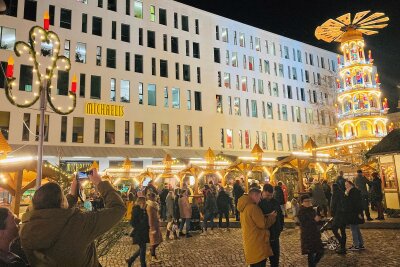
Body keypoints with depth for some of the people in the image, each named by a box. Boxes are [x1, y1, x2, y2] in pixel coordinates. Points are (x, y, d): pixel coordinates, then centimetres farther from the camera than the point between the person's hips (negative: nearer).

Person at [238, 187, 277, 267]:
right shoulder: (253, 207, -22)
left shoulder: (244, 207, 10)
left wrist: (267, 216, 10)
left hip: (250, 242, 10)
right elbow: (263, 224, -18)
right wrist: (271, 216, -2)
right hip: (257, 243, -10)